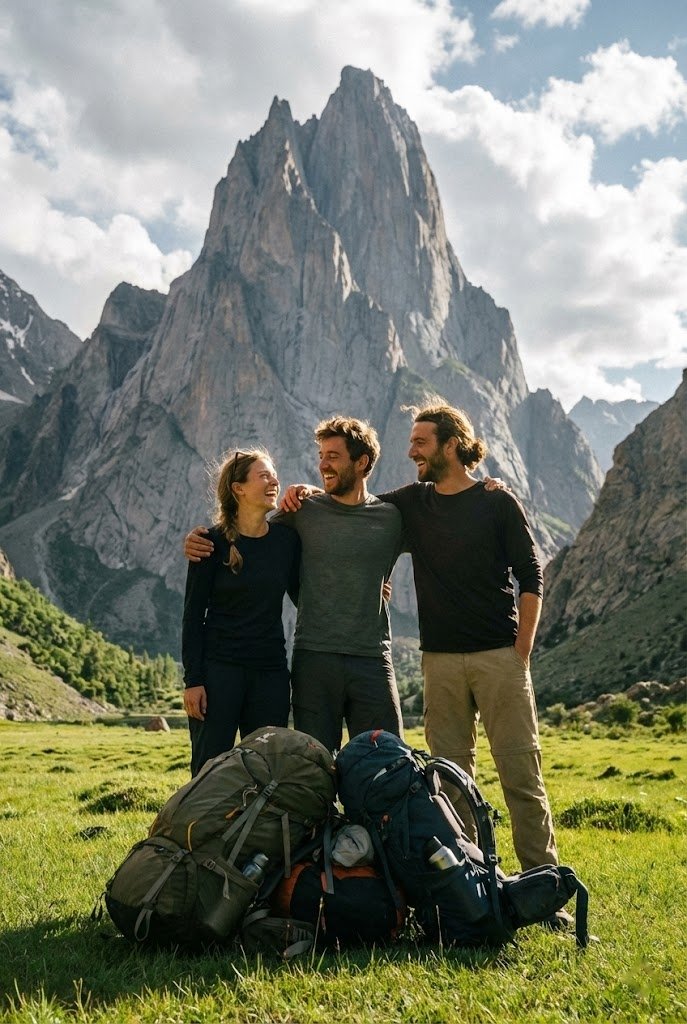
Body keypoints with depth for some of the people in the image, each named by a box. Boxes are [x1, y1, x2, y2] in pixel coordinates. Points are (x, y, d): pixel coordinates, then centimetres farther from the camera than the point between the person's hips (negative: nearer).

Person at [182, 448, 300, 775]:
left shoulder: (286, 539, 5)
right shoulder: (213, 543, -5)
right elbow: (193, 615, -3)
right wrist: (192, 680, -9)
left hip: (271, 671, 4)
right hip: (218, 669, -3)